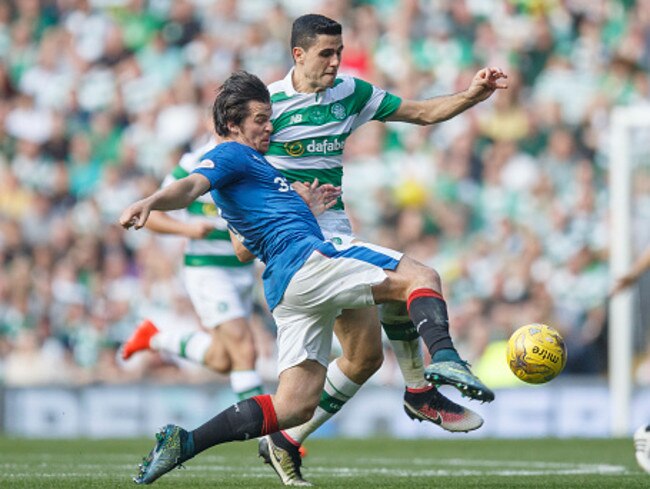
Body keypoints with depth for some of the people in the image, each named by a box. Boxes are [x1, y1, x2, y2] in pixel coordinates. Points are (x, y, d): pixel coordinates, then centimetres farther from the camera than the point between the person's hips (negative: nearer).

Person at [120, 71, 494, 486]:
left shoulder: (248, 165, 31)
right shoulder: (230, 155, 3)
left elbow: (243, 251, 39)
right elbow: (191, 187, -18)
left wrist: (302, 207, 41)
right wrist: (151, 202, -39)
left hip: (286, 285, 9)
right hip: (305, 259, -9)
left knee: (295, 406, 1)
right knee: (421, 277, -10)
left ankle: (183, 443, -5)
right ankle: (445, 360, -37)